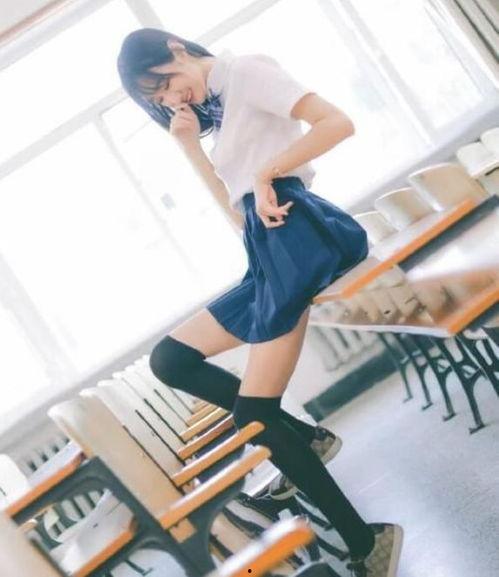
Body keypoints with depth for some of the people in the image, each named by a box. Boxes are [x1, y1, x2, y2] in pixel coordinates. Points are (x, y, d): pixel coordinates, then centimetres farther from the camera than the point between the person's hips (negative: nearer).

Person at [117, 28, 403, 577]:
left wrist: (265, 173, -12)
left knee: (254, 414, -10)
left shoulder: (246, 70, 0)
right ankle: (305, 436, 8)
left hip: (291, 241, -10)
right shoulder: (220, 111, 25)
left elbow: (338, 123, -14)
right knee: (169, 358, 10)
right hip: (265, 255, 10)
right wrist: (189, 143, 13)